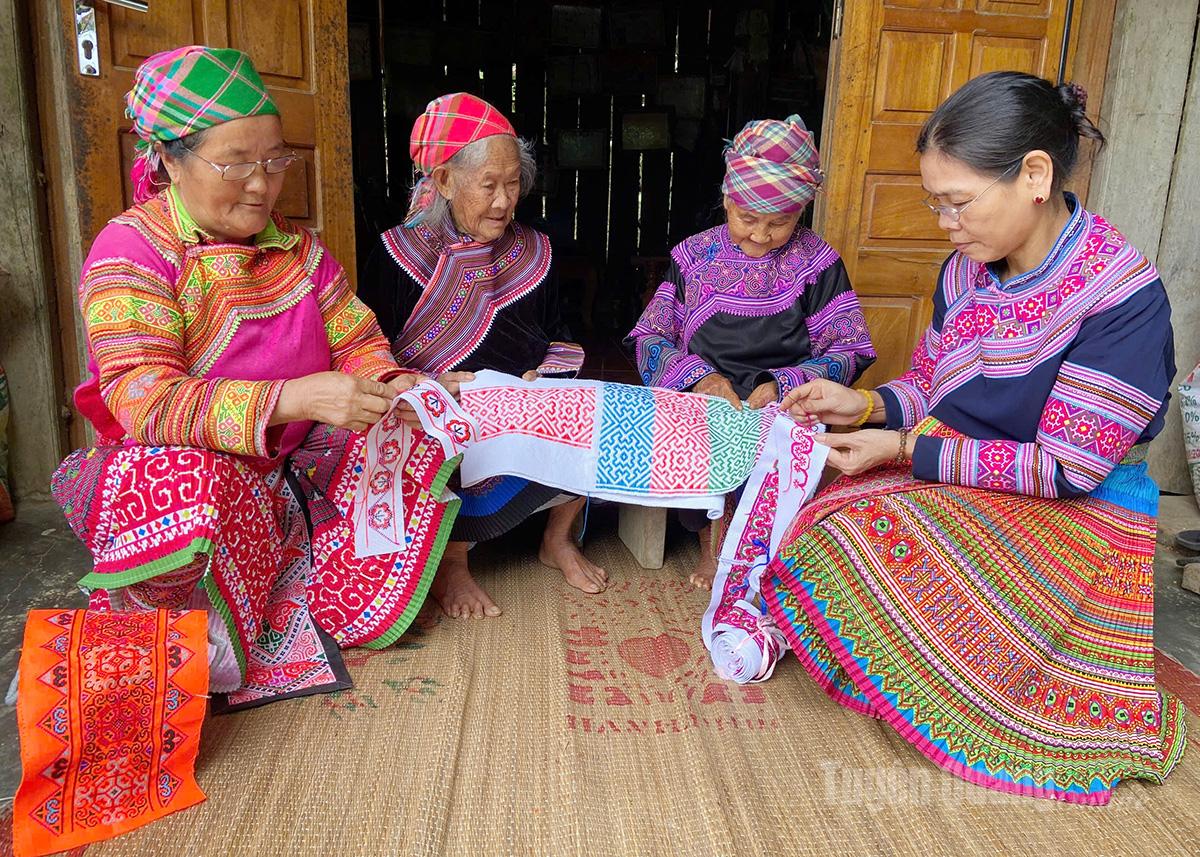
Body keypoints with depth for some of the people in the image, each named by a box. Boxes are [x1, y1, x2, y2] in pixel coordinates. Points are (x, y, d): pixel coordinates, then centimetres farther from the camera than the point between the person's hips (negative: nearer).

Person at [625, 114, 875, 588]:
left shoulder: (817, 263, 3)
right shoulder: (694, 256, 7)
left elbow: (848, 353, 0)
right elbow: (649, 338, 4)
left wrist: (784, 384, -17)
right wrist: (697, 376, -15)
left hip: (782, 407, -1)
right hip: (700, 404, 2)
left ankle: (722, 537, -2)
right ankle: (712, 537, 1)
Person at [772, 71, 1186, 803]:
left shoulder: (1124, 297, -22)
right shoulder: (969, 267, -2)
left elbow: (1066, 468, -21)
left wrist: (907, 450, -21)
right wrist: (867, 404, -11)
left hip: (1074, 515, -6)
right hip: (952, 479, 7)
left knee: (867, 537, -26)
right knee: (817, 515, -17)